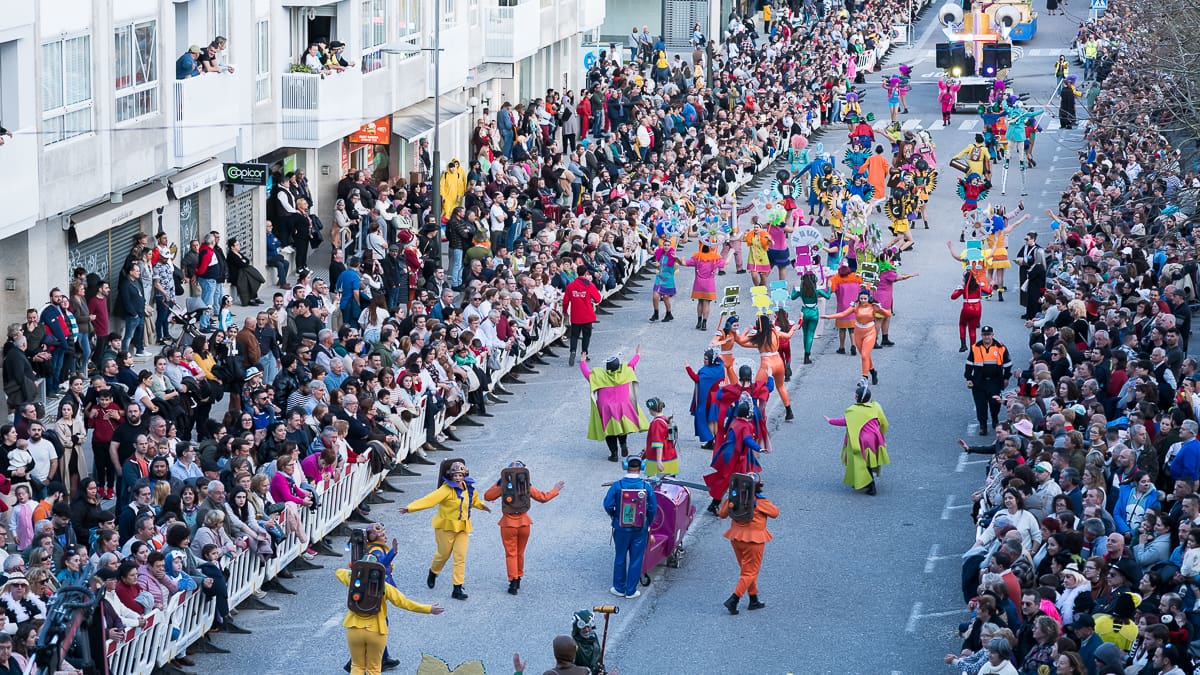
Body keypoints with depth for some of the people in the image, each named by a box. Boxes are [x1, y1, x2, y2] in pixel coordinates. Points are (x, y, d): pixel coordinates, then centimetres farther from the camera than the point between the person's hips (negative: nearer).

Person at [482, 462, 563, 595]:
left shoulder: (503, 486, -5)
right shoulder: (527, 486, -1)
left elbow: (487, 496, 4)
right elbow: (543, 498, 8)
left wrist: (496, 485, 17)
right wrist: (555, 490, 25)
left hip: (508, 523, -2)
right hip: (523, 522, 2)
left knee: (511, 554, 4)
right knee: (520, 553, 18)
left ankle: (513, 582, -2)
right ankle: (518, 580, 27)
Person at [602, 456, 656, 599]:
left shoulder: (617, 486, -15)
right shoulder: (646, 486, -12)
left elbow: (608, 505, -12)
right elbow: (653, 508, -8)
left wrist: (613, 516, 10)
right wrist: (648, 523, 10)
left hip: (621, 528, 0)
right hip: (640, 529, 0)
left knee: (620, 558, 17)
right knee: (636, 559, 12)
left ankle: (619, 588, 27)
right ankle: (631, 591, 19)